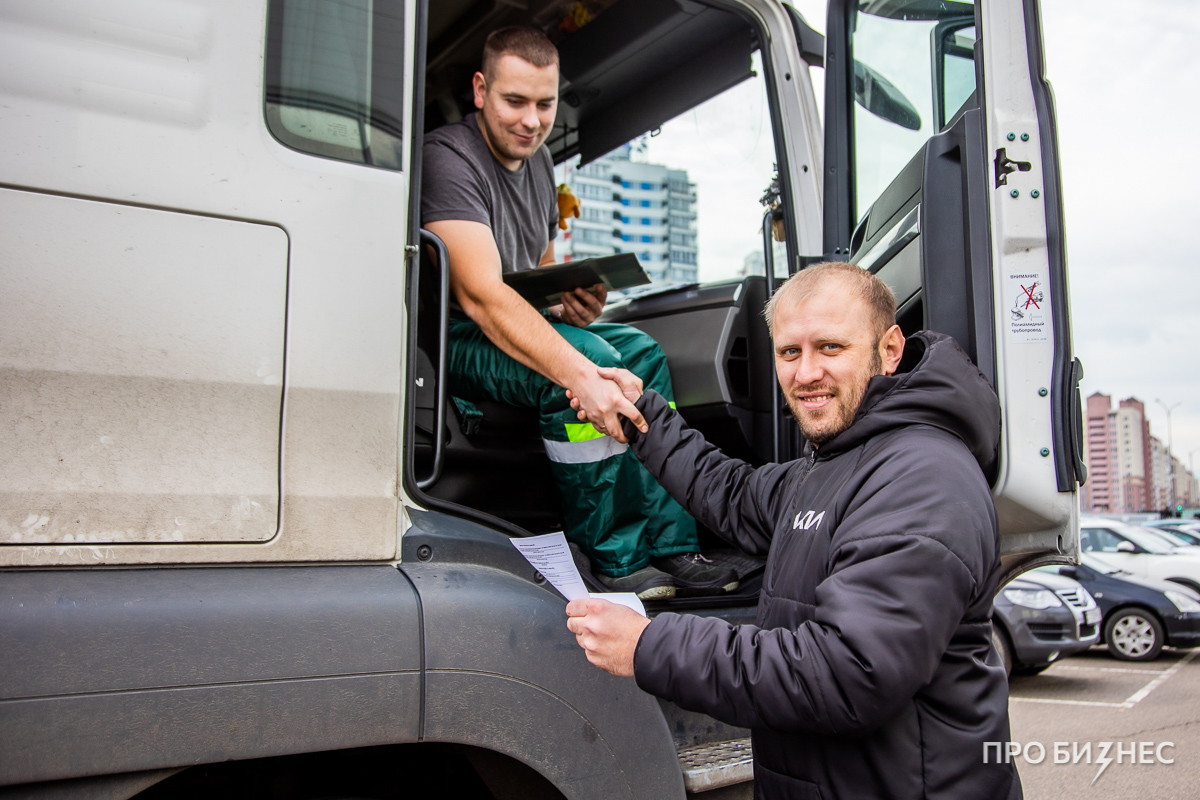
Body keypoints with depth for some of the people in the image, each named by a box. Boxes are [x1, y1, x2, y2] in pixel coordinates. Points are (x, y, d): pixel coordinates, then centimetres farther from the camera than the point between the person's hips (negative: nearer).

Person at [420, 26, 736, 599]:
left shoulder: (537, 159, 11)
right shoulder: (448, 157, -18)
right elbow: (480, 295, -32)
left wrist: (574, 303, -6)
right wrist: (582, 375, -44)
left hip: (518, 326, 9)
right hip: (447, 338, -9)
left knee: (641, 351, -7)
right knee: (591, 358, -29)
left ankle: (669, 544, -9)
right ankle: (615, 558, -17)